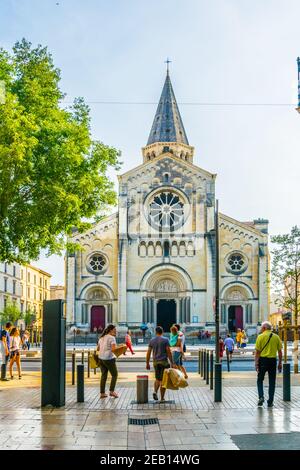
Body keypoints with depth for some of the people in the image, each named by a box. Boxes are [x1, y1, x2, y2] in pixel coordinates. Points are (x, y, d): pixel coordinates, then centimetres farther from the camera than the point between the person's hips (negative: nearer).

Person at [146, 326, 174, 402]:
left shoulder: (152, 340, 5)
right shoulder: (165, 340, -5)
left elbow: (148, 353, 5)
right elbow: (169, 352, -9)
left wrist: (147, 363, 13)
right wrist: (171, 362, -4)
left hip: (155, 362, 4)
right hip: (164, 362, -3)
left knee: (157, 378, 20)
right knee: (163, 380, 2)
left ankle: (155, 391, -2)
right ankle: (162, 398, 4)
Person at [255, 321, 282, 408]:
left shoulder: (260, 336, -5)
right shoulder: (276, 337, 3)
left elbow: (257, 351, -7)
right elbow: (280, 351, 3)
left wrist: (256, 363, -3)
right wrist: (280, 363, 10)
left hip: (263, 360, -2)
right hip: (273, 360, 2)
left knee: (260, 380, 13)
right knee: (272, 382, 8)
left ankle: (261, 397, -4)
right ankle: (270, 402, 8)